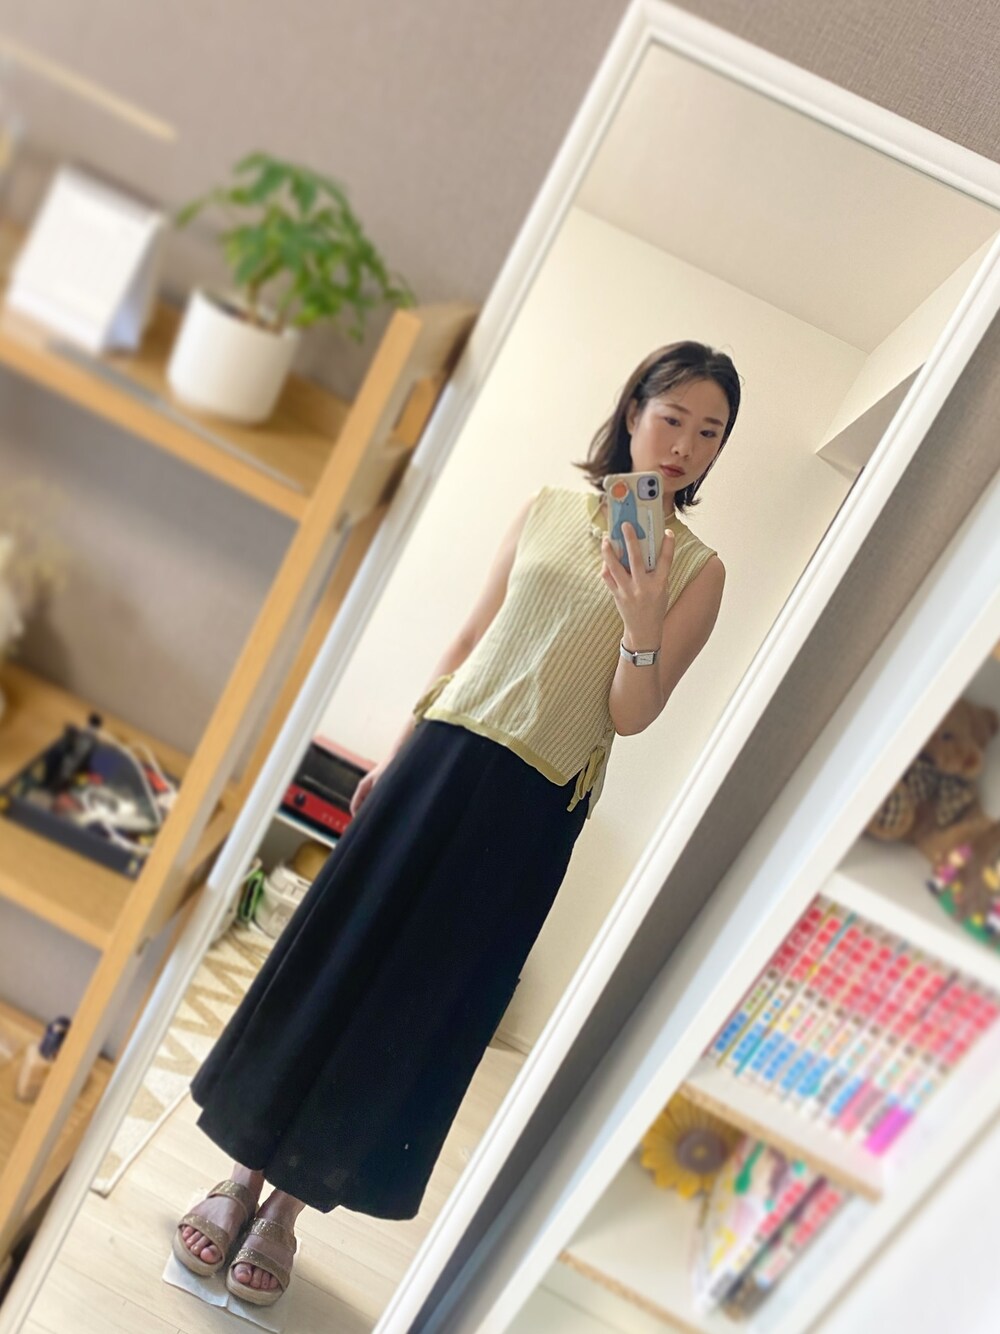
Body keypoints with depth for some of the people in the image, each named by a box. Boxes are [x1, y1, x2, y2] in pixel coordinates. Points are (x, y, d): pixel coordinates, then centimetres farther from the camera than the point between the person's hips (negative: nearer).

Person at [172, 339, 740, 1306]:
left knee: (422, 1005, 5)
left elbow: (631, 717, -5)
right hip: (443, 755, 3)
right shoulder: (549, 507, 7)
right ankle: (242, 1177, 25)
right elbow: (467, 642, 11)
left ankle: (289, 1207, 23)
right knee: (330, 957, 6)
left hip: (533, 808, -2)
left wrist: (642, 624, -22)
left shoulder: (697, 570, 0)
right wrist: (395, 756, 11)